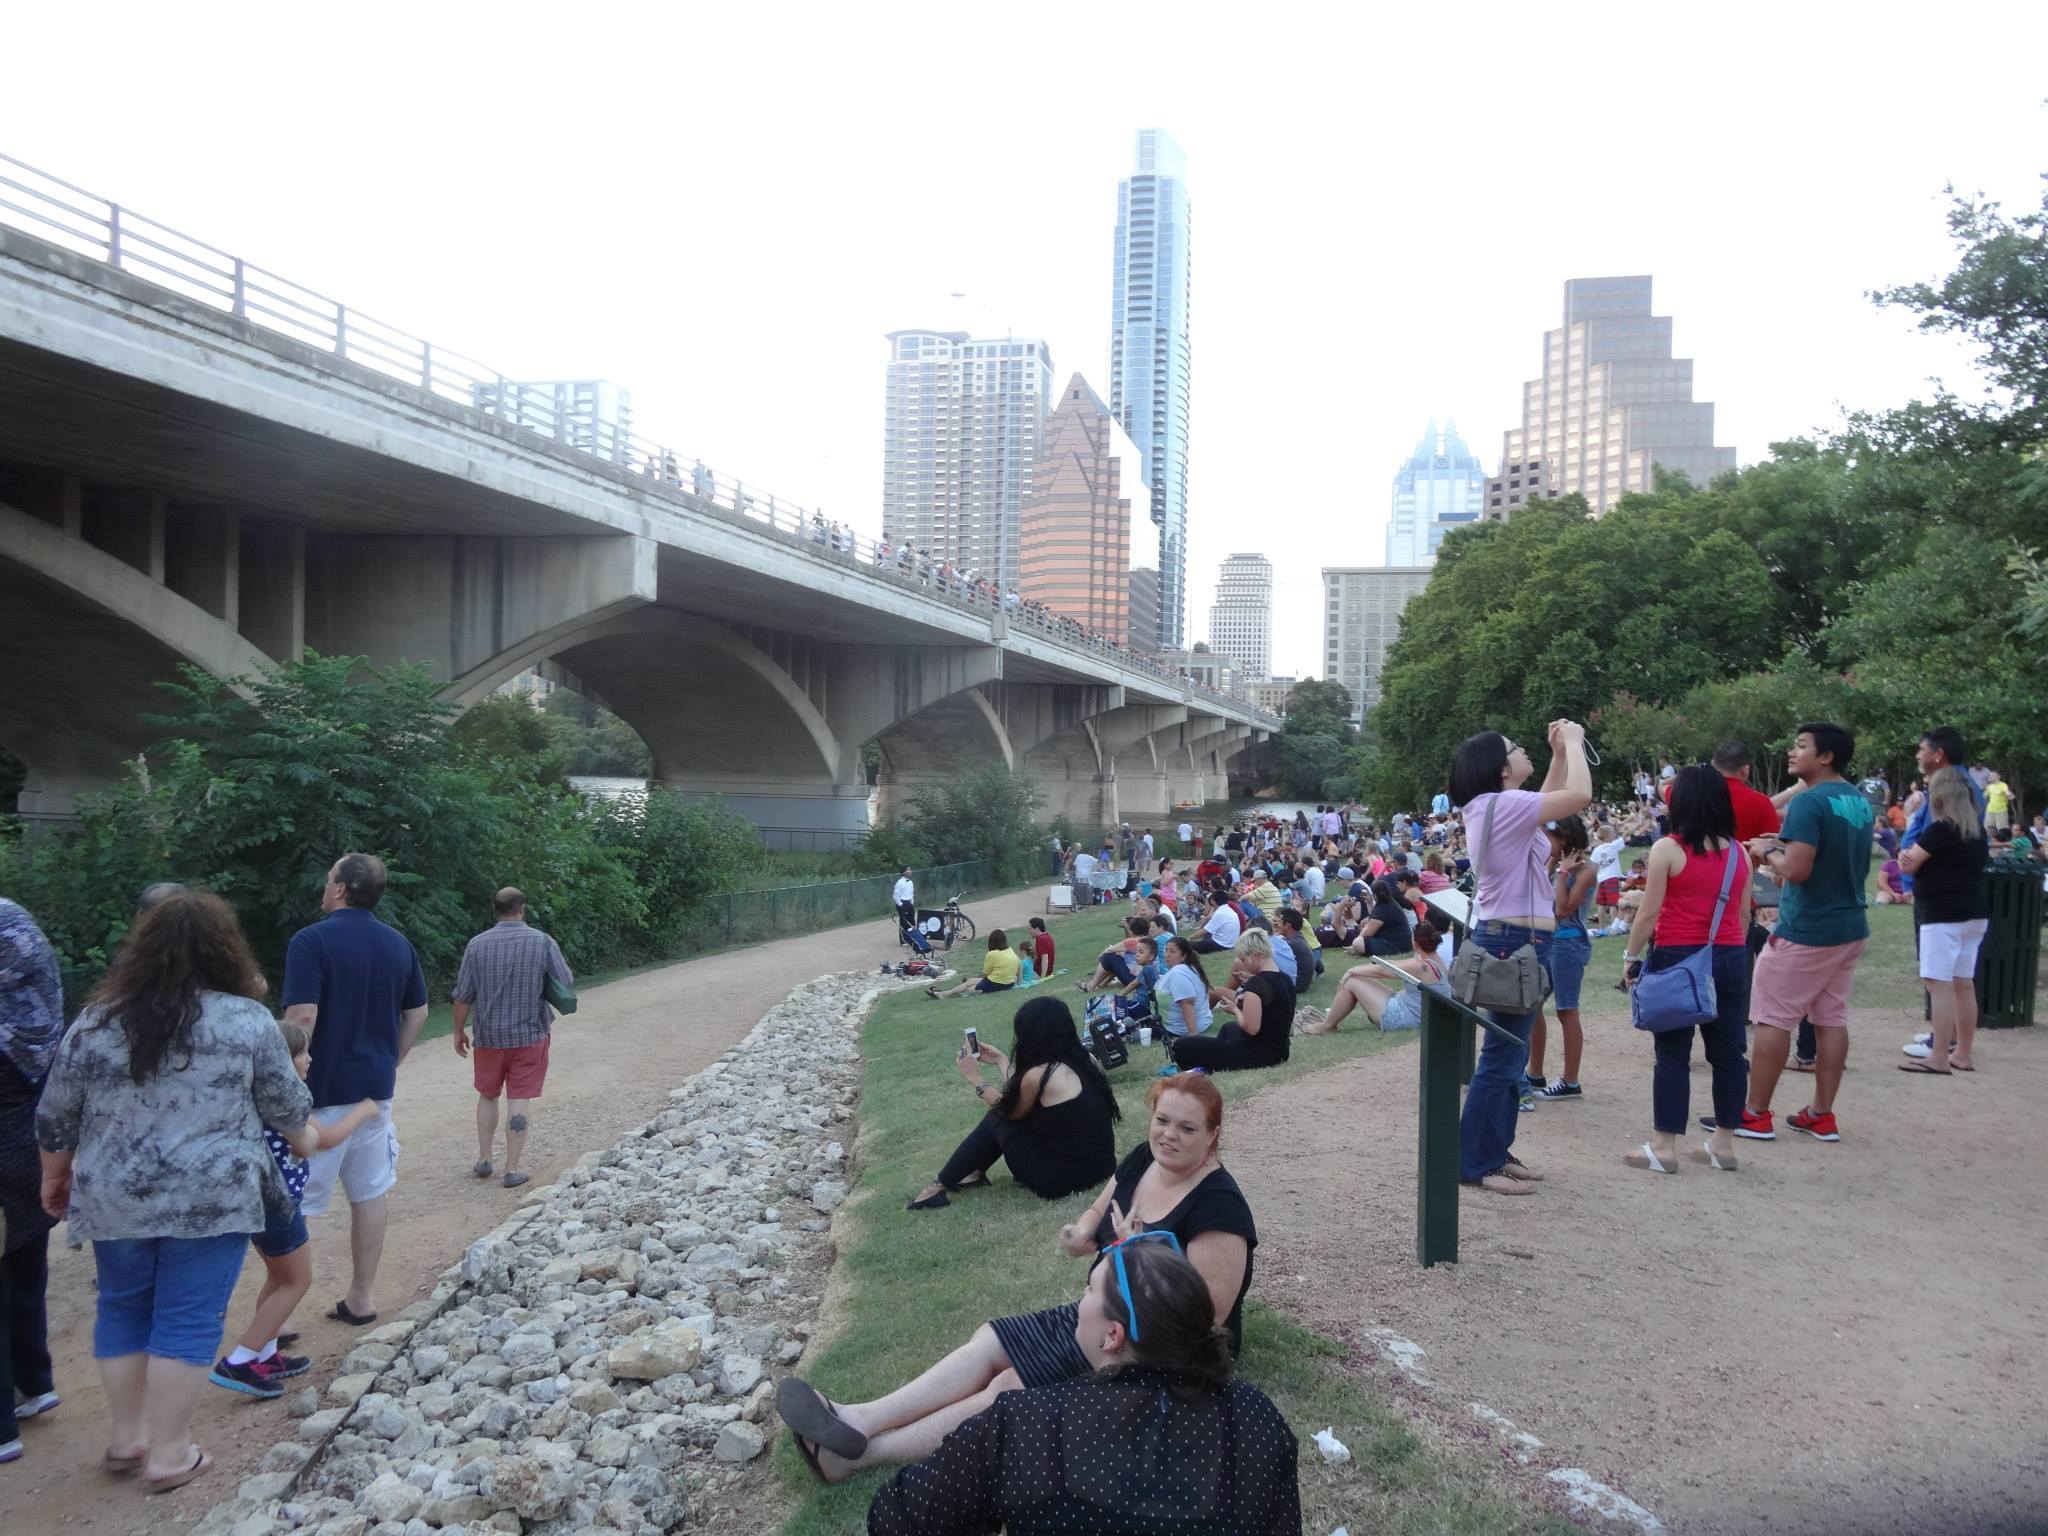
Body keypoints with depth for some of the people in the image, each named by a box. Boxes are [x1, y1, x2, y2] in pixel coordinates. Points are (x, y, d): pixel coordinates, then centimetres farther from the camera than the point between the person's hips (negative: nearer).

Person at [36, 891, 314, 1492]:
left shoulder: (96, 1021, 2)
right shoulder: (248, 1021, -6)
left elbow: (54, 1118, 7)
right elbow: (290, 1112, 0)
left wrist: (55, 1176, 23)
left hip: (114, 1199, 3)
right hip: (212, 1201, -3)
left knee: (123, 1309, 19)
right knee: (189, 1320, 5)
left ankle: (127, 1436, 27)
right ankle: (167, 1453, 11)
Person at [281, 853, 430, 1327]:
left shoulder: (312, 941, -13)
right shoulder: (397, 944, 8)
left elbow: (302, 1019, -20)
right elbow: (417, 1012, 14)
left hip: (323, 1089, -6)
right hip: (376, 1087, 6)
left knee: (291, 1203, 1)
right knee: (369, 1194, 13)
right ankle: (362, 1298, 20)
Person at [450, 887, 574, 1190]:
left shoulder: (477, 945, -7)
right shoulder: (542, 942, -9)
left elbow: (463, 996, -4)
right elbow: (566, 985, -5)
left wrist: (459, 1031, 9)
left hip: (489, 1036, 1)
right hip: (530, 1035, -1)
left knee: (487, 1096, 20)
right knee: (519, 1102, 4)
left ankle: (483, 1160, 26)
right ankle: (512, 1169, 7)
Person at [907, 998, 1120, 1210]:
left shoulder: (1037, 1075, -18)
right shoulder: (1083, 1059, 4)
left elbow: (1009, 1110, 4)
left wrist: (973, 1076, 13)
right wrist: (1000, 1061, 24)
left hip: (1061, 1179, -7)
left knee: (997, 1119, 8)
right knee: (1003, 1111, 16)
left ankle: (942, 1184, 21)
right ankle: (974, 1173, 31)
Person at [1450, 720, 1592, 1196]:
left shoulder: (1497, 808, 12)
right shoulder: (1502, 804, -18)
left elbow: (1551, 801, 27)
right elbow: (1580, 796, -22)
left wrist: (1559, 754, 18)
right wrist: (1573, 741, -8)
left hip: (1510, 938, 11)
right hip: (1515, 941, -11)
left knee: (1510, 1053, 17)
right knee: (1502, 1055, -5)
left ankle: (1495, 1151, 25)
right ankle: (1477, 1163, 0)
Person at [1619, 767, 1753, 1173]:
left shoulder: (1667, 849, -8)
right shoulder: (1739, 853, 6)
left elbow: (1649, 912, -10)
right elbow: (1744, 915, 11)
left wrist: (1631, 957, -1)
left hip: (1678, 957, -5)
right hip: (1730, 958, 5)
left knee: (1673, 1053, 0)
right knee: (1727, 1052, 9)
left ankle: (1663, 1147, 4)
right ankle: (1723, 1144, 17)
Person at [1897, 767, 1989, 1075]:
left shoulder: (1940, 829, -14)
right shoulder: (1977, 830, 11)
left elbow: (1909, 864, -10)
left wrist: (1907, 856, 11)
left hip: (1943, 914, -9)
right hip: (1974, 913, 9)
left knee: (1938, 983, -9)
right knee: (1963, 983, 12)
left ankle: (1939, 1058, -12)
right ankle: (1964, 1054, 17)